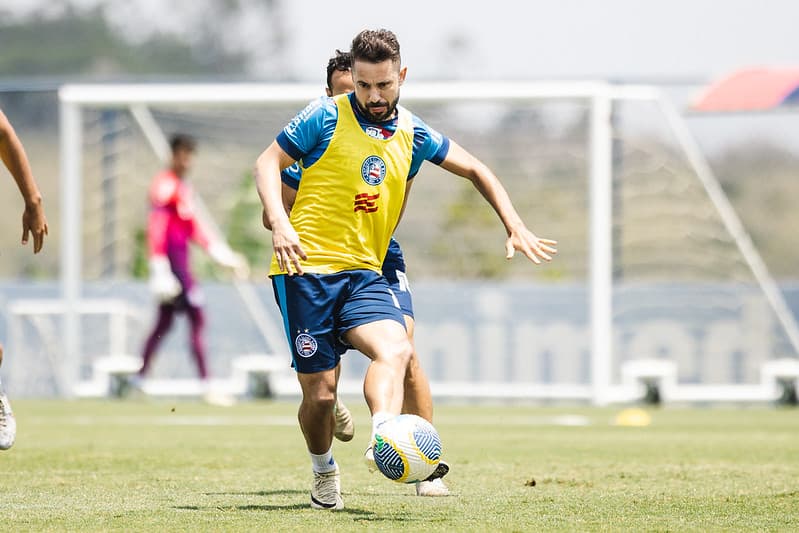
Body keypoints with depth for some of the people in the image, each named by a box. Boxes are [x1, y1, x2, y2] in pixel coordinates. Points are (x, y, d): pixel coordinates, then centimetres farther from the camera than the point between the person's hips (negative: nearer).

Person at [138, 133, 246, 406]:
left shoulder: (183, 188, 18)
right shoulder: (165, 185, -12)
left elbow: (193, 227, 25)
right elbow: (156, 229, -18)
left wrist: (222, 253, 22)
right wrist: (160, 268, -23)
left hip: (181, 258, 10)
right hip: (171, 260, -10)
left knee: (164, 322, 13)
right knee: (197, 319, -12)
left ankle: (138, 381, 19)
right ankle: (207, 387, -14)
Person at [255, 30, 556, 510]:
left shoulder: (412, 134, 11)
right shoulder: (327, 117, -3)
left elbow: (475, 170, 24)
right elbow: (268, 163, 0)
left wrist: (515, 227, 15)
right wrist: (280, 224, -16)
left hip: (364, 273, 3)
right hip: (307, 268, -3)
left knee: (394, 347, -28)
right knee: (319, 390, -4)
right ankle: (323, 472, 24)